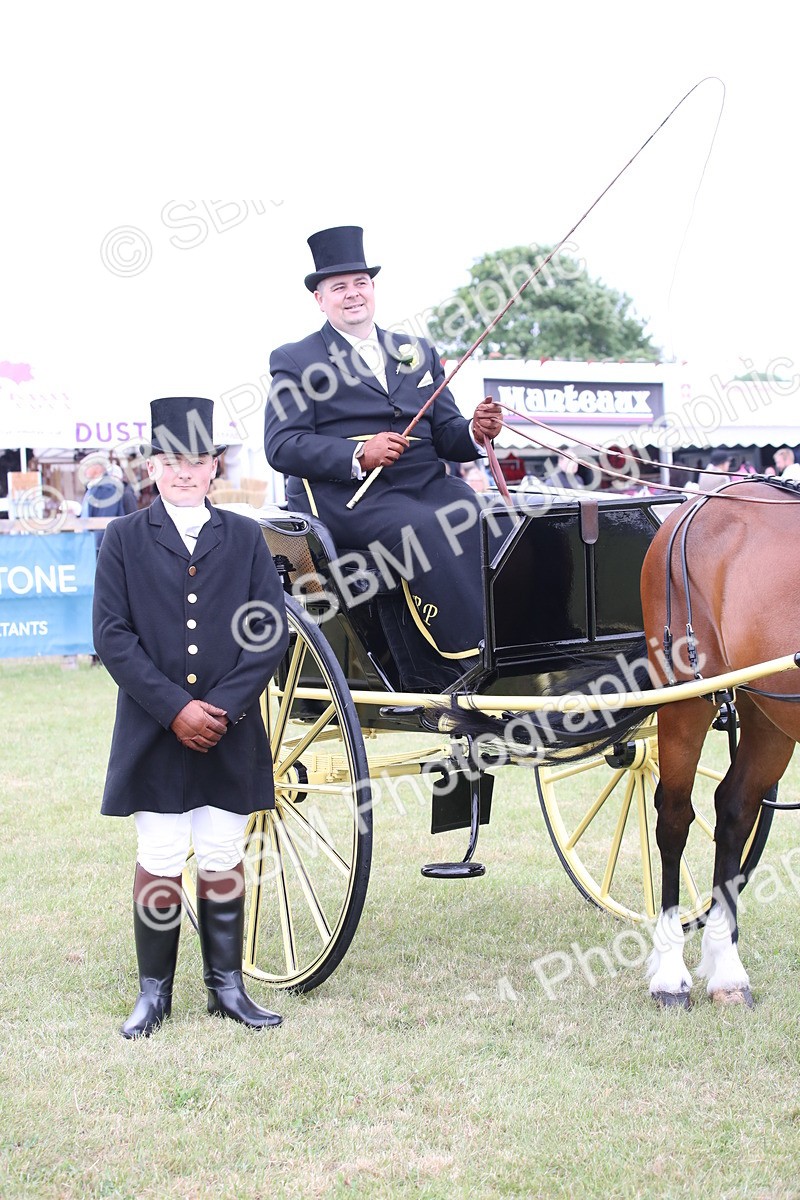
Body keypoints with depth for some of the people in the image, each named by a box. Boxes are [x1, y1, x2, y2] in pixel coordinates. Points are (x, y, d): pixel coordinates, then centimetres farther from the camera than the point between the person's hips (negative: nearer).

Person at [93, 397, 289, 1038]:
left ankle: (227, 984, 18)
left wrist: (223, 706, -11)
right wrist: (174, 708, -13)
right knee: (159, 862, 2)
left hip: (231, 734, 1)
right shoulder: (124, 539, 4)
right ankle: (154, 990, 14)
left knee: (223, 860, 7)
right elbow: (112, 635, -4)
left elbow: (271, 632, 1)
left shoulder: (246, 538, 7)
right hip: (153, 736, -1)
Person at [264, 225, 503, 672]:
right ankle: (472, 659, -33)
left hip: (427, 483, 5)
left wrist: (475, 432, -7)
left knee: (482, 518, -29)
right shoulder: (295, 361, 9)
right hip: (345, 494, -4)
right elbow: (282, 446, -4)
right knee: (423, 528, -34)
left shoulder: (418, 352, 23)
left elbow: (445, 434, 18)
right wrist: (358, 455, -19)